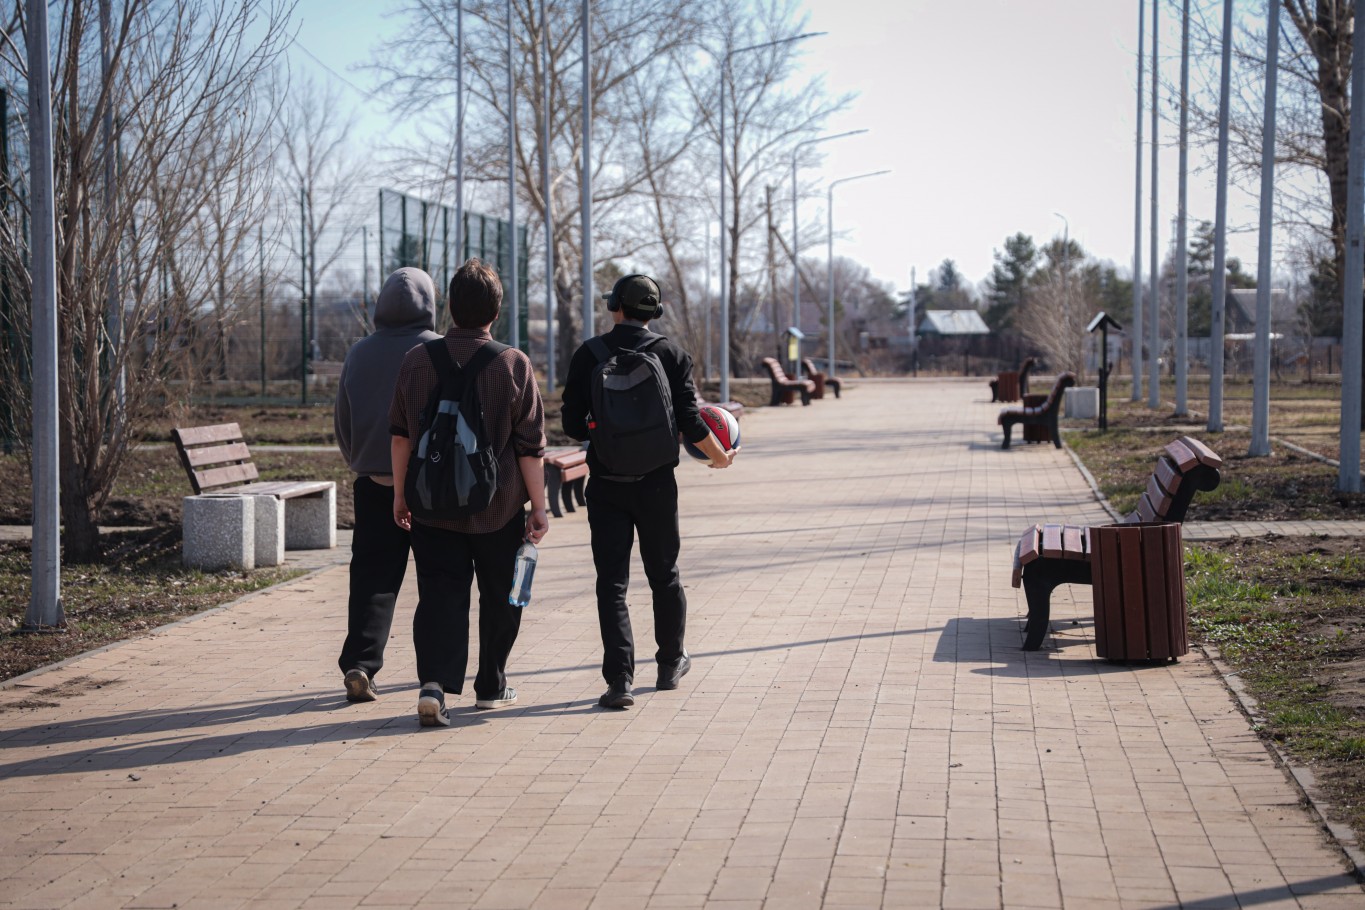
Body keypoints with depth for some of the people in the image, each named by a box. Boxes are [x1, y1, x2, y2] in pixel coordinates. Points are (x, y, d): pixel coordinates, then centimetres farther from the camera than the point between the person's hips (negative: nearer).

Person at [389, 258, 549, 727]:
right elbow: (531, 448, -8)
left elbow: (400, 435, 6)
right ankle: (490, 687, 25)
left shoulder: (417, 360, -1)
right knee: (499, 596, 15)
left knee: (440, 594, 3)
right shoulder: (513, 364, -10)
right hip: (498, 509, -1)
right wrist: (539, 507, -1)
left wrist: (400, 494, 16)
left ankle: (433, 683, -16)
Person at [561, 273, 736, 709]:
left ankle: (619, 680, -10)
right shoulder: (671, 354, -3)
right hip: (656, 484, 1)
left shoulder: (587, 355, -3)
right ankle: (671, 663, 32)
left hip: (605, 485, -1)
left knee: (612, 582, 0)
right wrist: (720, 456, 11)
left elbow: (573, 424, -2)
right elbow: (690, 423, -7)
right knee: (664, 576, 17)